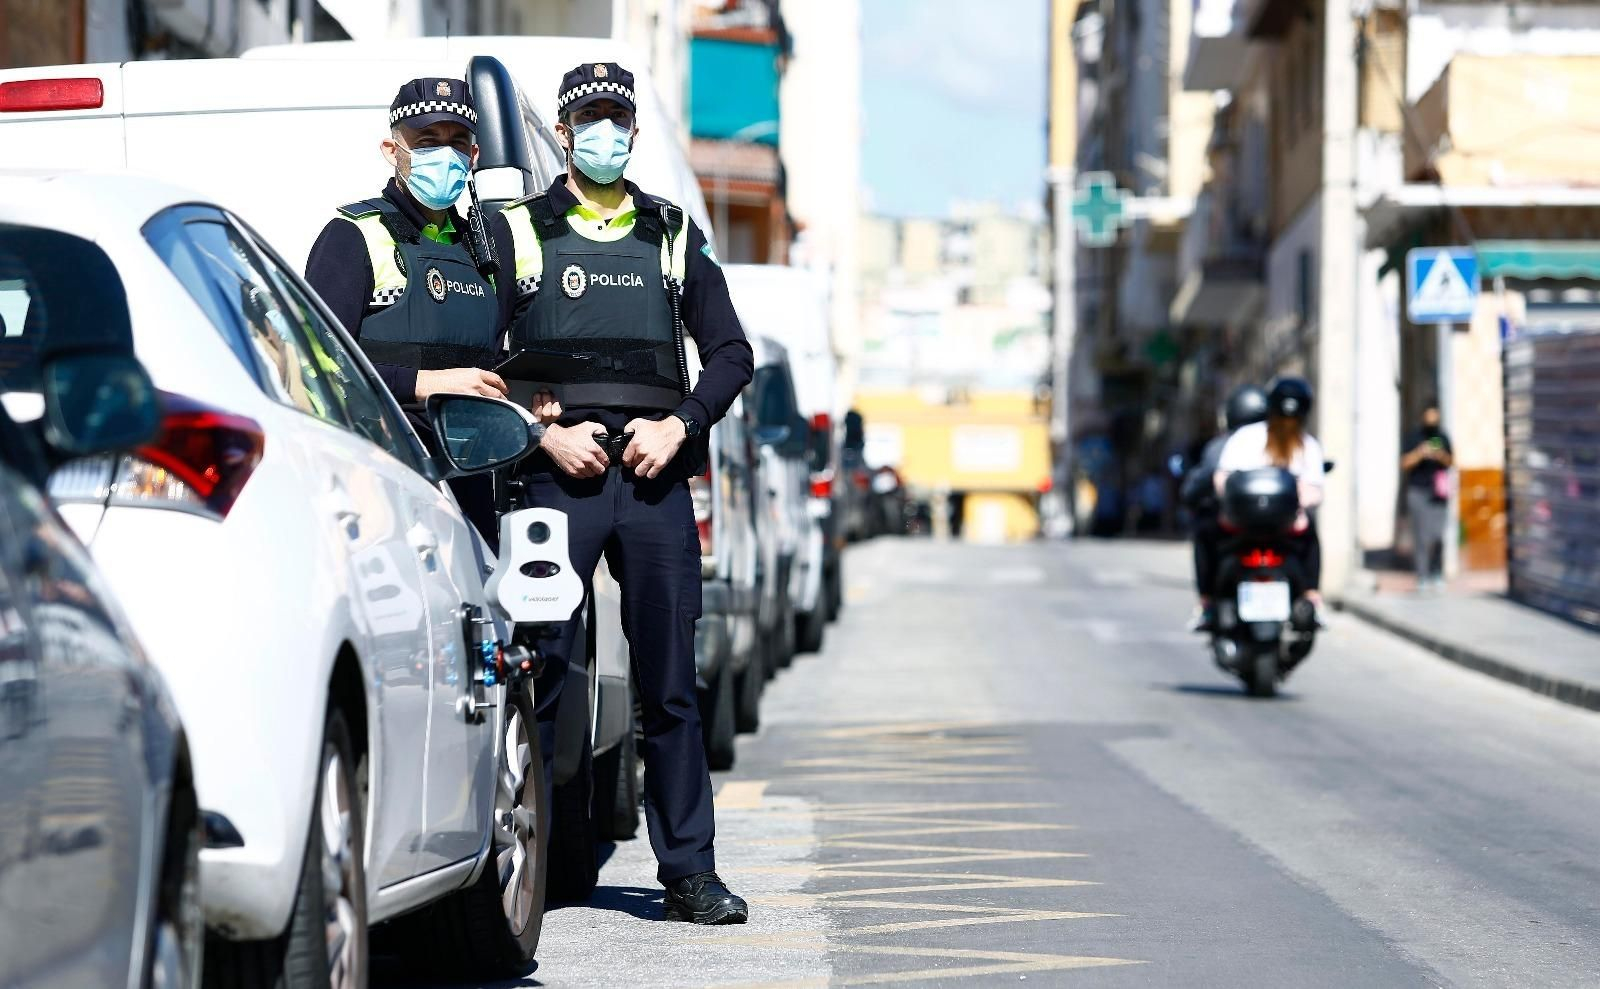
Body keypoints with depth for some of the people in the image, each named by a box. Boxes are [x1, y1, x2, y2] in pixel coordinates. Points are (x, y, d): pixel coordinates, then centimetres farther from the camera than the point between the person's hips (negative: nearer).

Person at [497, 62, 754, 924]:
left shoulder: (673, 237, 15)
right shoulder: (519, 232, 8)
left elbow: (730, 353, 14)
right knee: (537, 669, -4)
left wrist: (680, 423, -3)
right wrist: (546, 432, -10)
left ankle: (689, 870, 5)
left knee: (669, 682, 2)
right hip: (558, 476, -2)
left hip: (655, 475, 2)